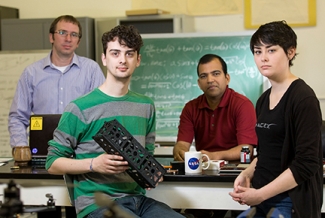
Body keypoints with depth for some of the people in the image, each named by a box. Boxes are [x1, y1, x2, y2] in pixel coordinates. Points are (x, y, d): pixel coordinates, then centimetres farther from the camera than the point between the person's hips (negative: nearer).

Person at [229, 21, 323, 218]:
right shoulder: (264, 99, 10)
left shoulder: (303, 98, -14)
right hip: (262, 199, 7)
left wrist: (260, 194, -19)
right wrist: (247, 174, 1)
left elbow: (306, 163, -19)